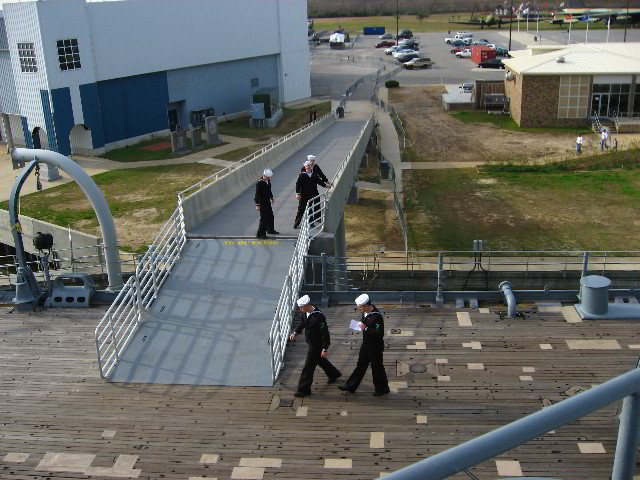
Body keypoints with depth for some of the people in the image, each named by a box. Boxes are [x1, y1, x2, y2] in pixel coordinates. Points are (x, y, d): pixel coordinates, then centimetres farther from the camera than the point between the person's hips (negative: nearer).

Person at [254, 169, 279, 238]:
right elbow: (257, 194, -20)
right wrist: (257, 204, -20)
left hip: (268, 202, 9)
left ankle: (270, 230, 39)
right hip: (262, 204, -9)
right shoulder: (259, 183, -22)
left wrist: (271, 197, 22)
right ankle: (260, 234, 4)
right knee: (264, 218, -6)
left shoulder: (268, 181, 3)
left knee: (270, 216, 21)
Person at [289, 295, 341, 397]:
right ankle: (334, 374, 50)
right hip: (311, 342, 9)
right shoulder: (305, 313, -6)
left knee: (308, 366, -3)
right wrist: (295, 333, 2)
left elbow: (325, 333, -26)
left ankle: (304, 389, 9)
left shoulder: (318, 317, -31)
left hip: (317, 345, -9)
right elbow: (302, 323, 16)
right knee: (319, 360, 27)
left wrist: (325, 349, -24)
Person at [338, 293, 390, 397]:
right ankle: (351, 386, 30)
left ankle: (382, 389, 28)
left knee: (377, 368, 8)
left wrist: (365, 328, -29)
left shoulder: (376, 317, -29)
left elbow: (379, 333, -30)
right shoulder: (365, 312, -2)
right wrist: (361, 324, -1)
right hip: (366, 344, 9)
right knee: (360, 365, 19)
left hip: (375, 347, -9)